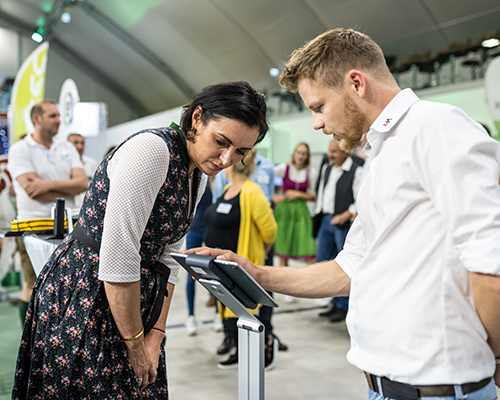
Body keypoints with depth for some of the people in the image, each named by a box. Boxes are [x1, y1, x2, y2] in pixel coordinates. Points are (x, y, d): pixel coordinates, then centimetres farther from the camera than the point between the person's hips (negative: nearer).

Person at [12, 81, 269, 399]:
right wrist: (135, 344, -15)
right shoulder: (151, 149, -23)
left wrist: (155, 337, 2)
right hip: (83, 299, -8)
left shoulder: (198, 175, 5)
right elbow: (117, 259, -25)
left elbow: (168, 258, 8)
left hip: (131, 298, 8)